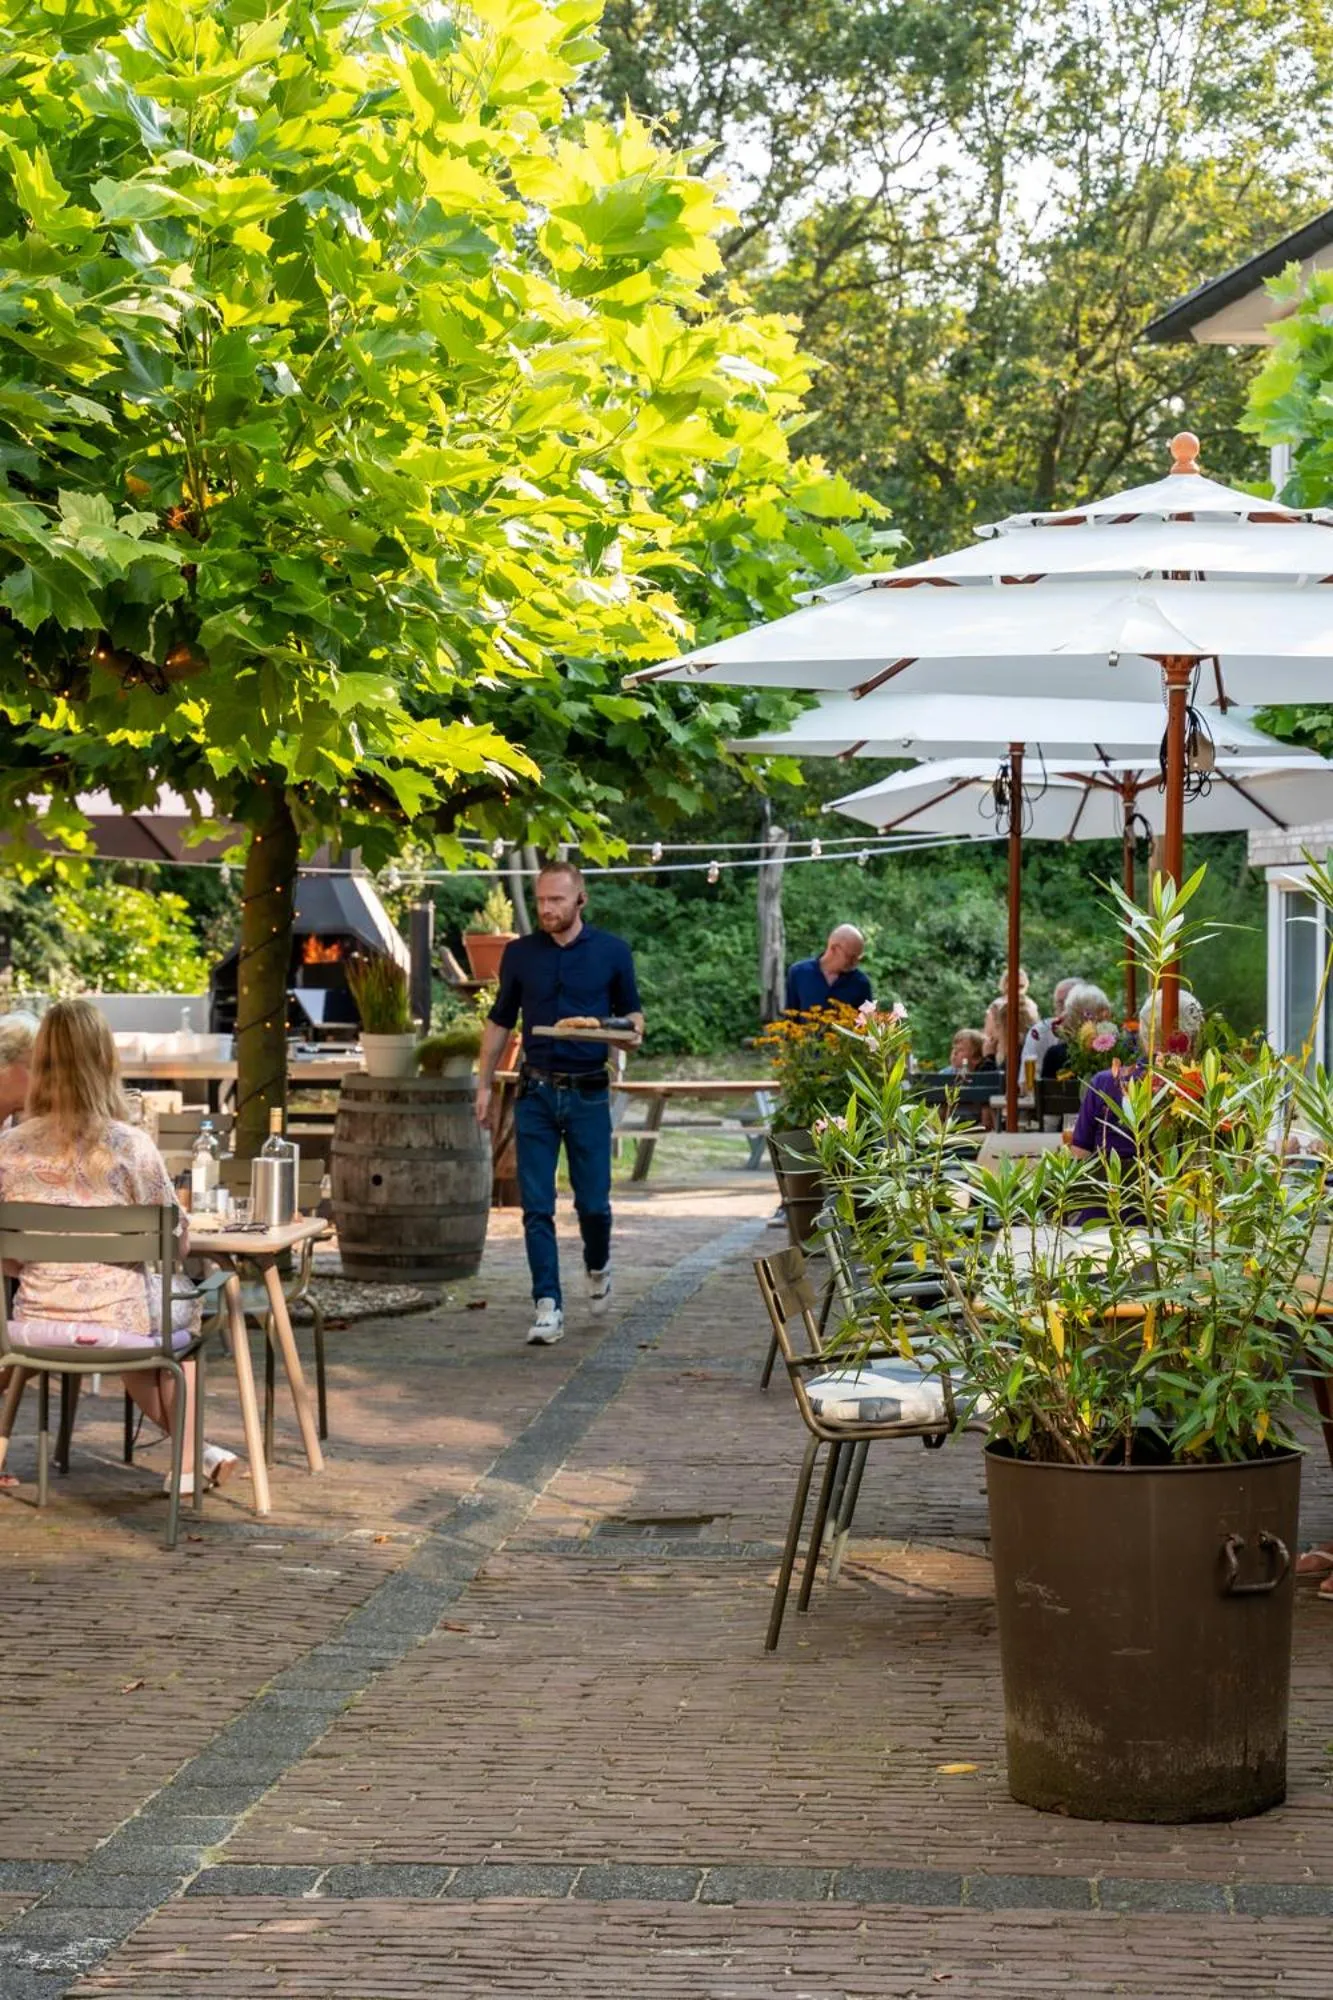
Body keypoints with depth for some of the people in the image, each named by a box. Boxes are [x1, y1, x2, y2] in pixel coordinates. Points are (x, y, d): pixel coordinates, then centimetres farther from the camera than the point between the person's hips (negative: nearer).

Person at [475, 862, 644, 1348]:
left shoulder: (611, 952, 2)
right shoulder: (520, 954, 5)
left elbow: (631, 1010, 11)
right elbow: (500, 1021, 14)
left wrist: (633, 1031, -13)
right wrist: (484, 1084, 9)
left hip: (588, 1093, -1)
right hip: (536, 1092, 1)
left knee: (593, 1201, 3)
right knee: (537, 1207, -4)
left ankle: (598, 1266, 34)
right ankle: (548, 1307, 0)